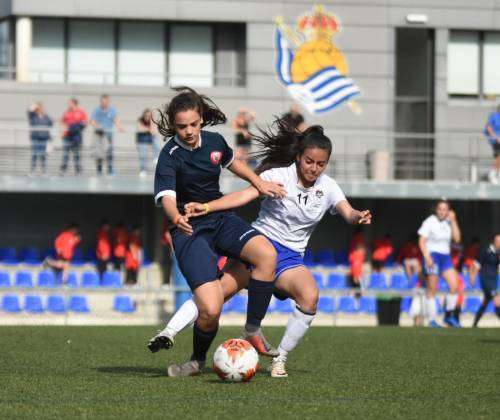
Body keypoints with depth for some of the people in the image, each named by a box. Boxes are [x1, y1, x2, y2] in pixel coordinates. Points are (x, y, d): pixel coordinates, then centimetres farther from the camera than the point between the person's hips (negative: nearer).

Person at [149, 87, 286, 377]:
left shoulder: (215, 141, 1)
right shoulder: (170, 156, -15)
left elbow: (233, 162, 25)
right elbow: (166, 197, -32)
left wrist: (259, 182, 15)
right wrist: (177, 218, -52)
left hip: (221, 220, 5)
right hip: (191, 231, -5)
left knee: (267, 255, -26)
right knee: (211, 310, -21)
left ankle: (252, 331, -10)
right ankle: (198, 361, 10)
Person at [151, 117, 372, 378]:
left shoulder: (327, 187, 2)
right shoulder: (279, 175, -10)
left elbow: (348, 213, -10)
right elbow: (245, 195, -21)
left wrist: (359, 217, -35)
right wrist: (206, 207, -35)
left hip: (290, 257, 2)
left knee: (310, 297, -26)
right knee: (221, 290, -23)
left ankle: (279, 360, -12)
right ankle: (169, 333, -23)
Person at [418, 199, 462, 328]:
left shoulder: (449, 222, 10)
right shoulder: (429, 222, -5)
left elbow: (457, 239, -1)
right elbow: (421, 241, -7)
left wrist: (453, 221, -4)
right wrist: (427, 257, -19)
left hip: (445, 257, 5)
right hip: (432, 256, -5)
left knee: (454, 286, -8)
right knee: (432, 291, -4)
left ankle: (449, 316, 5)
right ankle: (432, 320, 1)